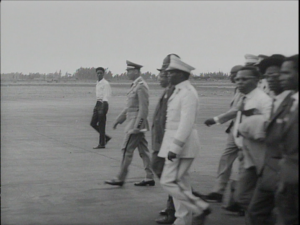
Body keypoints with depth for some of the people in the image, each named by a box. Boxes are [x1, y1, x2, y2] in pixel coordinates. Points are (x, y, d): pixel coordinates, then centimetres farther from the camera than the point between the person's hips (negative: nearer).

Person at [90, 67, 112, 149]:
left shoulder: (105, 83, -11)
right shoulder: (97, 83, 16)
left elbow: (106, 96, -17)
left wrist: (102, 109, -23)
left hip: (103, 104, -9)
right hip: (98, 103, 9)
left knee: (101, 125, -4)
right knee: (93, 123, 8)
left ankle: (102, 144, 4)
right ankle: (106, 137, 19)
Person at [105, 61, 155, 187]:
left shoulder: (141, 86, -15)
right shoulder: (135, 85, 15)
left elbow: (144, 108, -20)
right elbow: (130, 106, 21)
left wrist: (137, 125, -23)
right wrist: (119, 119, 21)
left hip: (136, 123, -10)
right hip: (134, 123, 10)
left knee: (127, 150, -4)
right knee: (143, 150, 10)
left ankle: (120, 179, 2)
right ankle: (149, 178, 13)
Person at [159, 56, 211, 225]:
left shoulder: (188, 93, -17)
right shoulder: (179, 91, 13)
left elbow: (187, 123, -24)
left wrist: (175, 147, -26)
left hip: (182, 144, -10)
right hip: (176, 143, 10)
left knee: (169, 181, -9)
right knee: (180, 183, 12)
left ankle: (200, 208, -1)